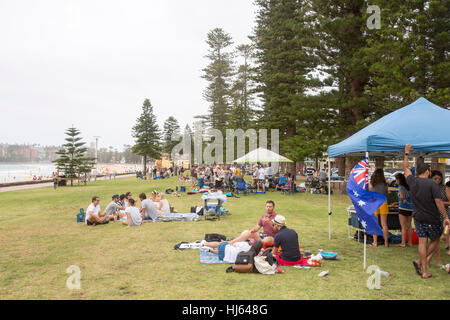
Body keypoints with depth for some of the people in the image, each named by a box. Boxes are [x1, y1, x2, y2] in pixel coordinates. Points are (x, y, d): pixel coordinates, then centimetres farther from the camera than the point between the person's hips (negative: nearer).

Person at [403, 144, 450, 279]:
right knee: (435, 240, 16)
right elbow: (438, 202, -15)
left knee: (422, 242, 7)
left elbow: (405, 168, 16)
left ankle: (425, 271, 8)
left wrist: (406, 153, 25)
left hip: (418, 217, 4)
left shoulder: (412, 181, -1)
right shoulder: (432, 184, -14)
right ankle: (420, 262, 7)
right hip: (432, 219, -4)